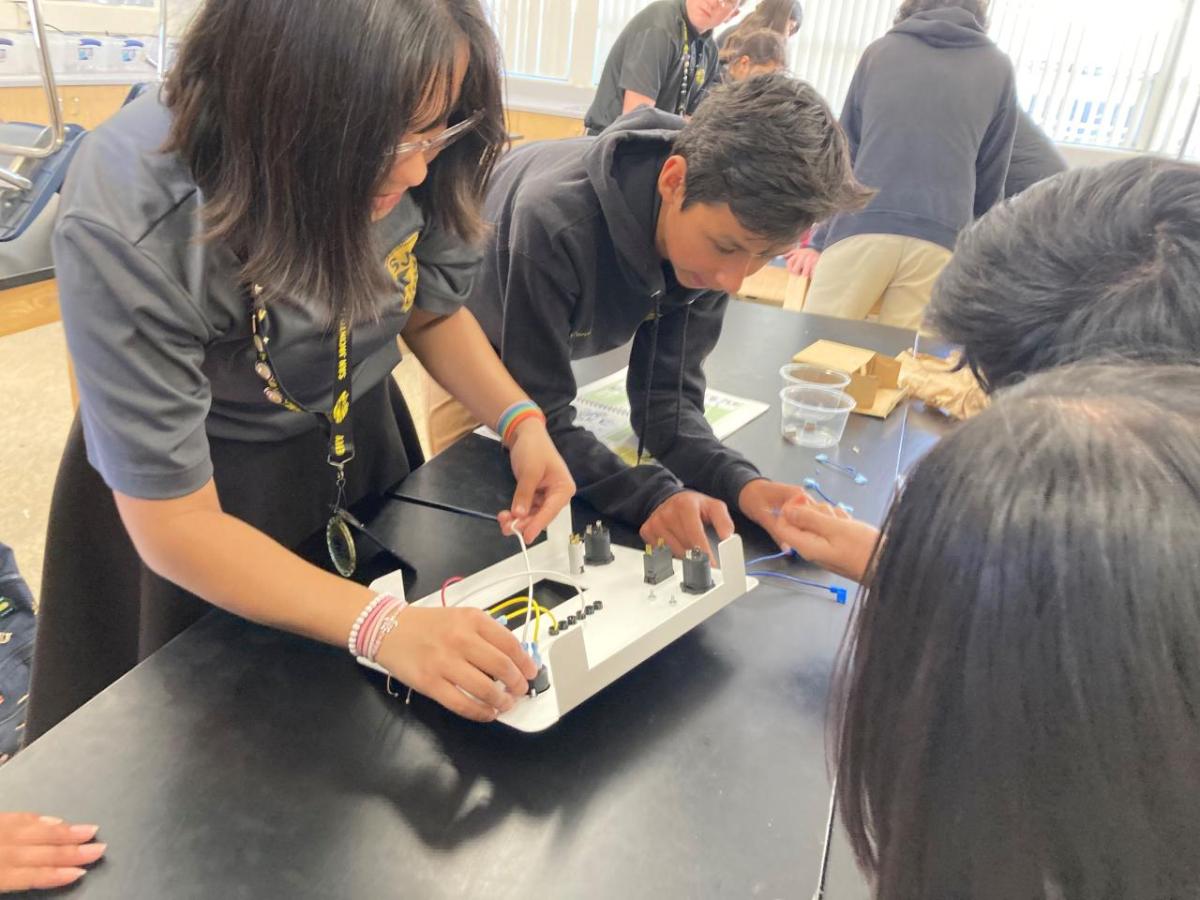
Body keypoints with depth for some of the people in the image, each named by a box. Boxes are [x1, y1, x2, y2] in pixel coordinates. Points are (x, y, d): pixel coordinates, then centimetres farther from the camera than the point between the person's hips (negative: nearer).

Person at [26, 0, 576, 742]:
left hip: (363, 443, 4)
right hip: (210, 498, -4)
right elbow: (172, 523, -29)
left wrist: (522, 422, -19)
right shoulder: (128, 227, -34)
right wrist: (382, 627, -40)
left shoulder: (413, 159, -22)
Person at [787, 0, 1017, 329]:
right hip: (939, 240, 1)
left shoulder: (880, 50, 17)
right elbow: (989, 182, 17)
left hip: (863, 226, 0)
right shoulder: (998, 69, 16)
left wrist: (820, 239, 20)